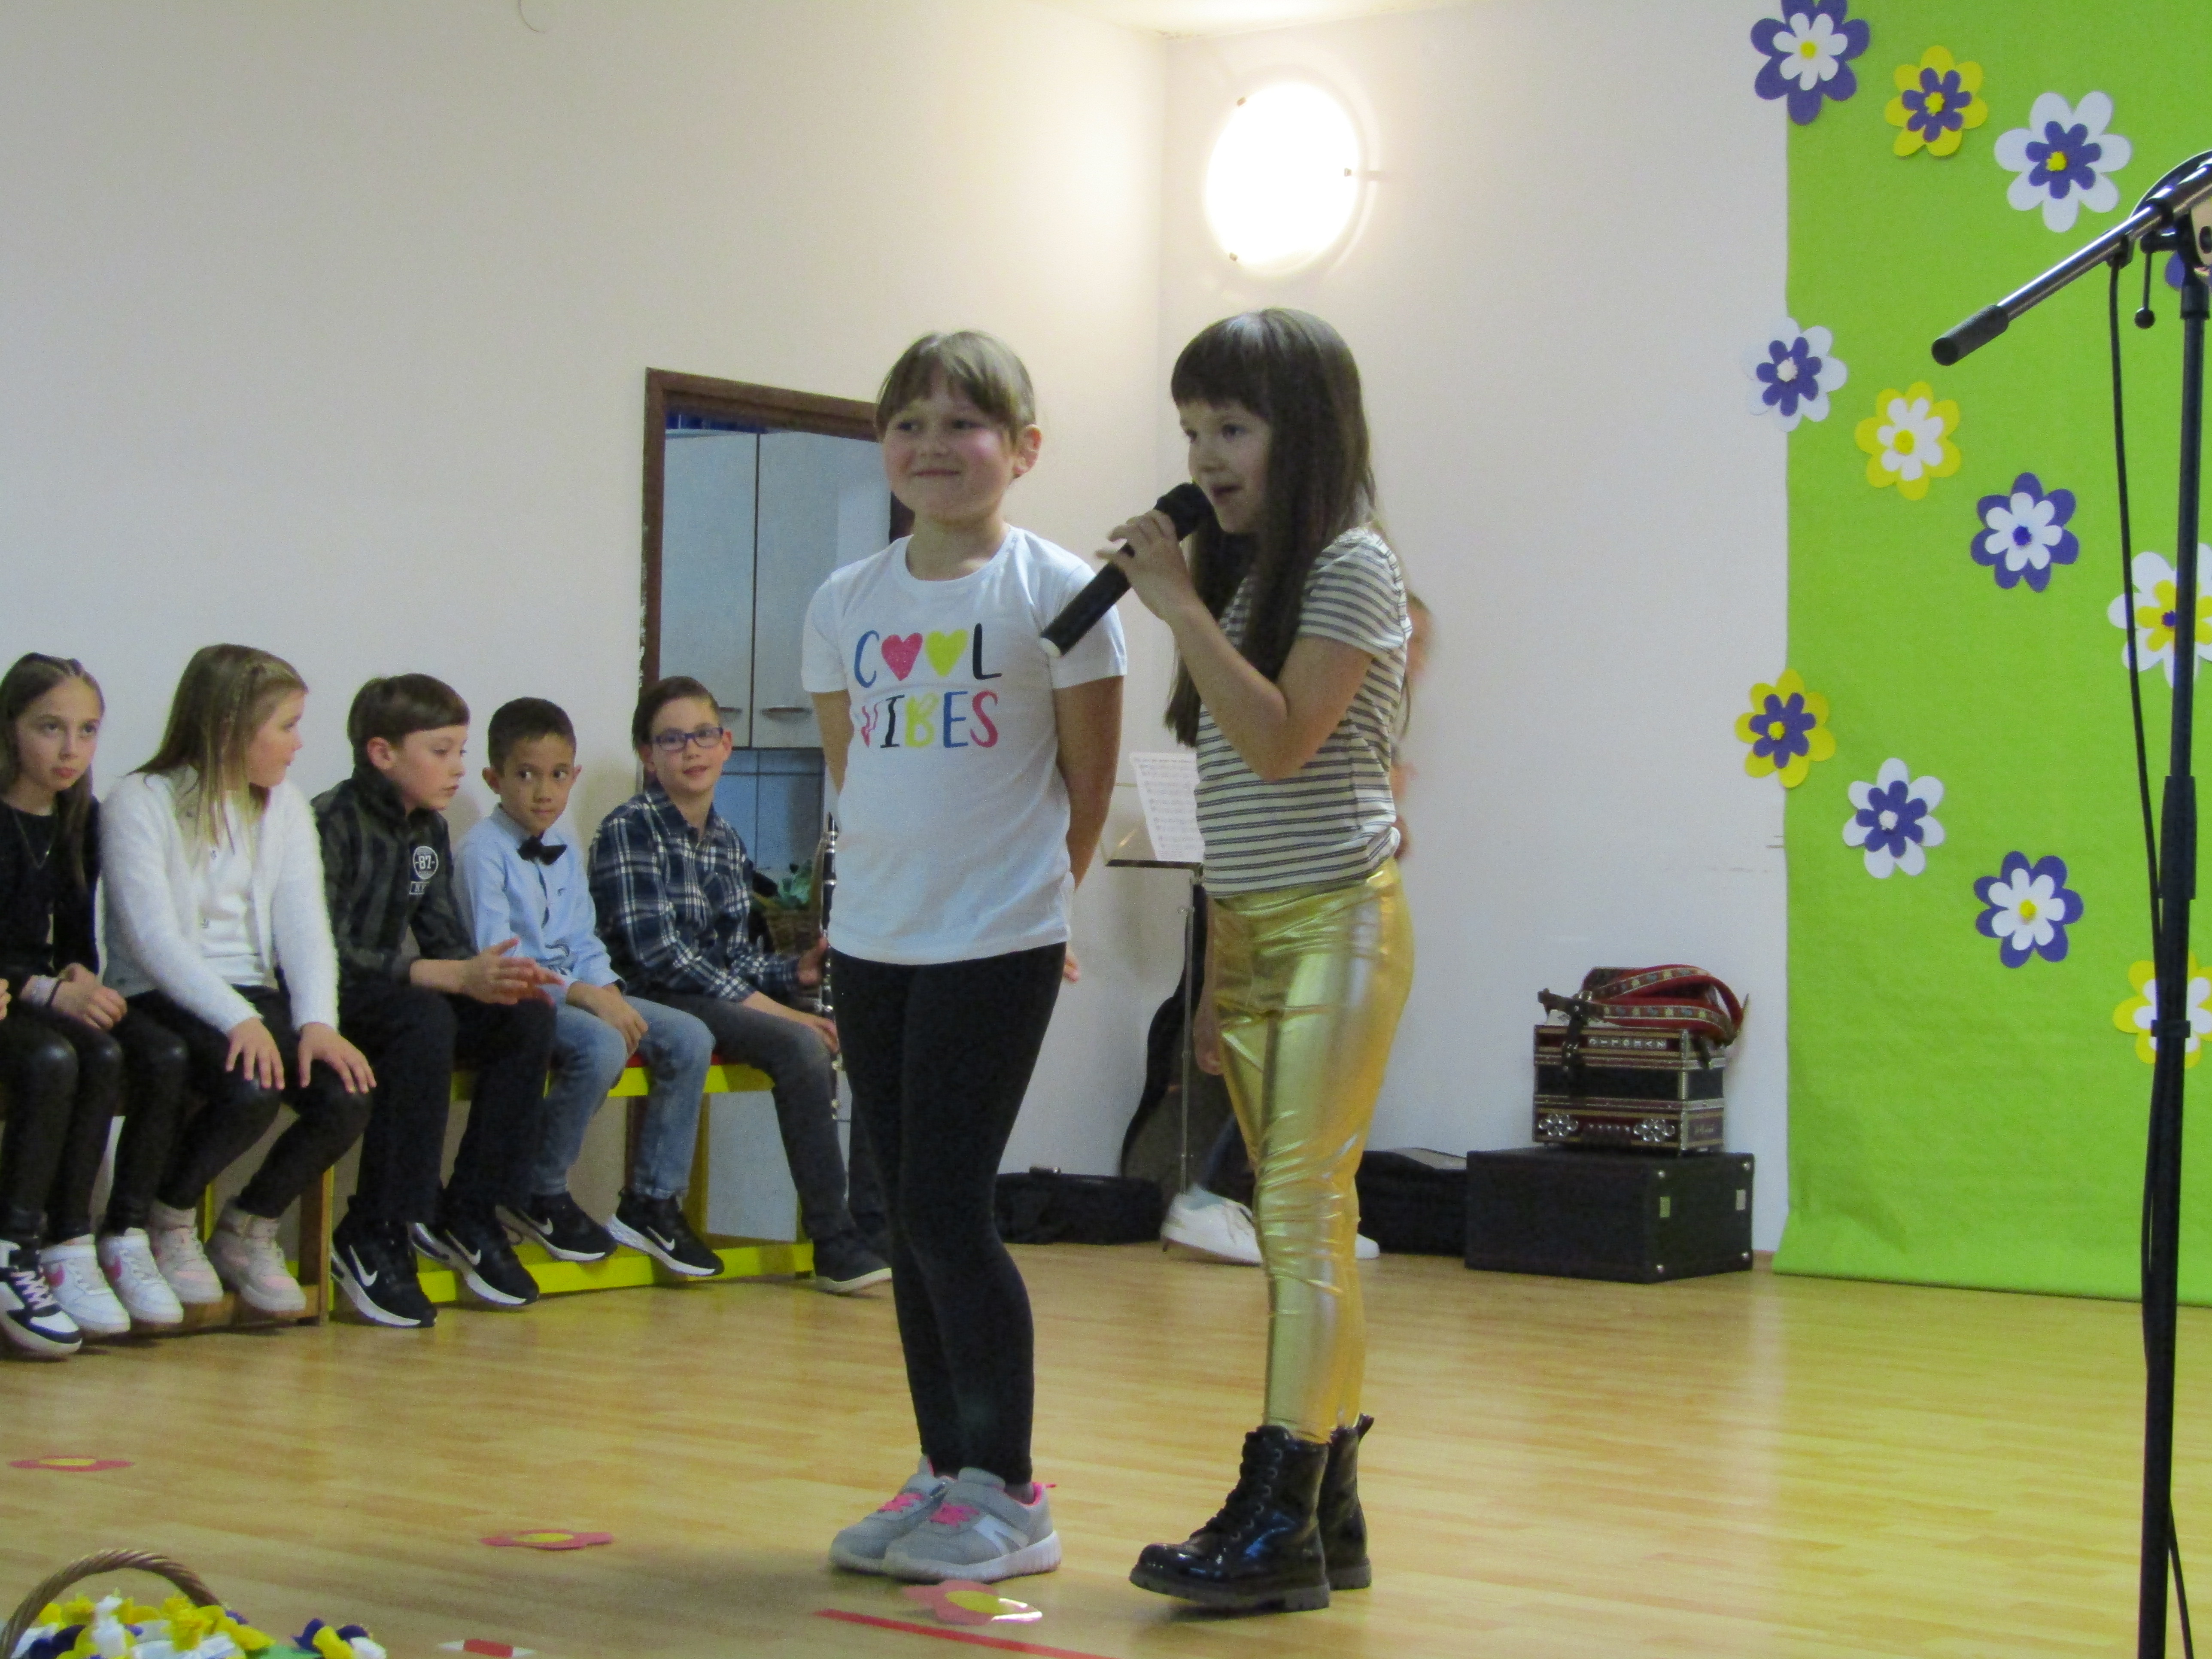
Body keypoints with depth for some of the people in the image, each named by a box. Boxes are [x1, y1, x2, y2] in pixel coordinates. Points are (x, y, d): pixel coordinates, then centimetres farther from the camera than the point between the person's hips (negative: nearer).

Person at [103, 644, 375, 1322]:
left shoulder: (286, 808, 15)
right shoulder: (141, 803, -5)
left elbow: (304, 927, 2)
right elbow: (153, 937, -16)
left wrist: (317, 1022, -16)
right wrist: (237, 1020, -28)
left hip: (254, 994, 6)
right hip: (162, 1000, -6)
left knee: (347, 1096, -21)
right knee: (251, 1090, -33)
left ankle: (248, 1232, 6)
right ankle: (164, 1225, -3)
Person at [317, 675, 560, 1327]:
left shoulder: (430, 831, 11)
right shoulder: (331, 825, -15)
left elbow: (447, 941, 10)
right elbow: (326, 955, -25)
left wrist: (497, 977, -14)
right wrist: (457, 977, -30)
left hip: (388, 994, 8)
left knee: (528, 1019, -11)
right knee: (425, 1019, -35)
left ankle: (469, 1213, -3)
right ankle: (375, 1236, -28)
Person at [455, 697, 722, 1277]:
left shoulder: (564, 853, 18)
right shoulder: (483, 850, -9)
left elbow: (584, 945, 16)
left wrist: (613, 996, -6)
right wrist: (587, 996, -22)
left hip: (576, 994, 8)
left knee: (690, 1039, -6)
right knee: (601, 1047, -35)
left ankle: (652, 1201, 1)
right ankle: (537, 1195, -14)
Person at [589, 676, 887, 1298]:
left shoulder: (726, 841, 16)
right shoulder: (629, 829, -8)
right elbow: (657, 954, -17)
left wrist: (795, 972, -4)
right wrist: (766, 1006, -21)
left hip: (727, 1002, 8)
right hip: (655, 1005, -8)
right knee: (799, 1046, -31)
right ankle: (834, 1246, -28)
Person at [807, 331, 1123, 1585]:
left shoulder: (1057, 593, -7)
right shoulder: (846, 604, 6)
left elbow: (1089, 785, -1)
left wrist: (1024, 894, 7)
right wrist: (891, 881, 13)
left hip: (999, 949, -5)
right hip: (869, 942, 5)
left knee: (949, 1212, -7)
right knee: (913, 1219, 9)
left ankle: (1009, 1497, 5)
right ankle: (947, 1473, 19)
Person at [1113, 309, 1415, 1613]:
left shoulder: (1353, 569, -8)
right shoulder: (1242, 575, 16)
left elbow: (1283, 742, -21)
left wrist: (1177, 604, -16)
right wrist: (1218, 971, 16)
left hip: (1334, 920, -8)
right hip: (1248, 924, 8)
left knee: (1303, 1210, -12)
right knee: (1300, 1222, 8)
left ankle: (1280, 1520, -12)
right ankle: (1327, 1509, 12)